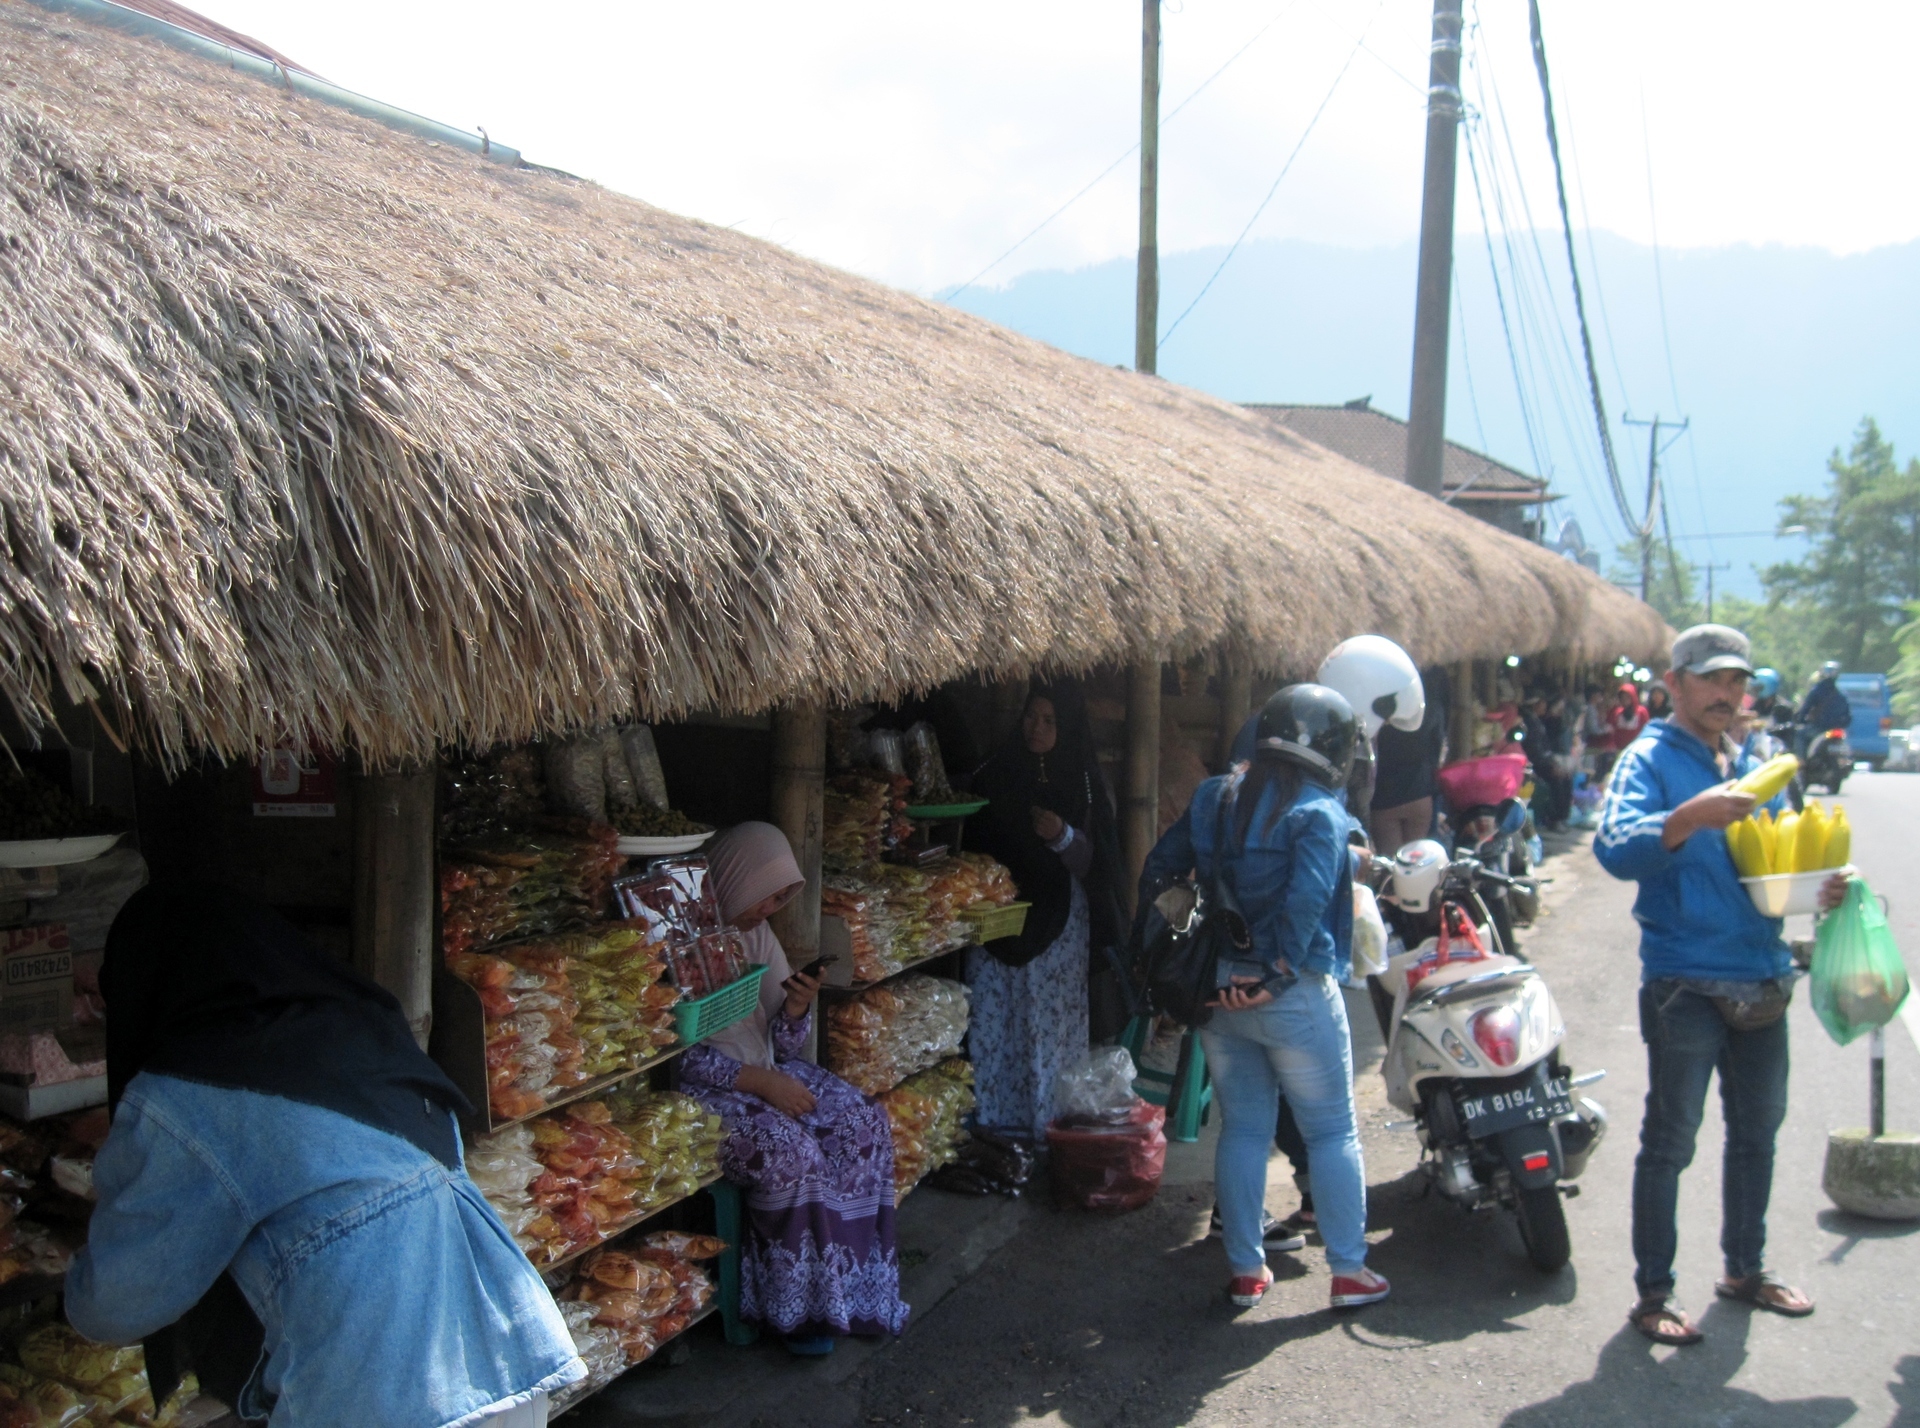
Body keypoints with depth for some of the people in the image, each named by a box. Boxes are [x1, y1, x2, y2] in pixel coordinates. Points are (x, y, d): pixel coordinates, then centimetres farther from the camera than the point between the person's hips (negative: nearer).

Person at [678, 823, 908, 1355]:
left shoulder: (758, 936, 7)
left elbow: (784, 1043, 10)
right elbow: (676, 1053, -21)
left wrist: (797, 1007, -13)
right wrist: (759, 1081, -23)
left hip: (766, 1071, 8)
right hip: (703, 1088, -8)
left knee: (863, 1122, -13)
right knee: (790, 1149, -31)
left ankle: (853, 1286, -4)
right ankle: (795, 1307, -11)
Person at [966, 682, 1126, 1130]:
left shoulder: (1085, 781, 3)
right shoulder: (994, 776, 8)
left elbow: (1098, 861, -1)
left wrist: (1063, 836, -18)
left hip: (1059, 924, -1)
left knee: (1053, 1024, -3)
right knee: (993, 1023, 0)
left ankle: (1050, 1124, 6)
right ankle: (990, 1123, 9)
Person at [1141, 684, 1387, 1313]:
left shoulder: (1212, 796, 6)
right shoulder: (1320, 814, -12)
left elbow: (1157, 873, 6)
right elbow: (1304, 903, -23)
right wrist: (1277, 976, -17)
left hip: (1216, 990, 5)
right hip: (1293, 997, -5)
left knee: (1241, 1130, 14)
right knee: (1332, 1131, 10)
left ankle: (1245, 1270, 20)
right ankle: (1349, 1270, 16)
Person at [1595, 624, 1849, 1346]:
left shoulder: (1753, 770, 15)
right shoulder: (1650, 759, -6)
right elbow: (1615, 848, -23)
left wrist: (1823, 888, 0)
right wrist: (1692, 817, -39)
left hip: (1762, 980, 7)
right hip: (1687, 984, -7)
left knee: (1757, 1132, 18)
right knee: (1670, 1141, -1)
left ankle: (1746, 1267, 34)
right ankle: (1654, 1292, 9)